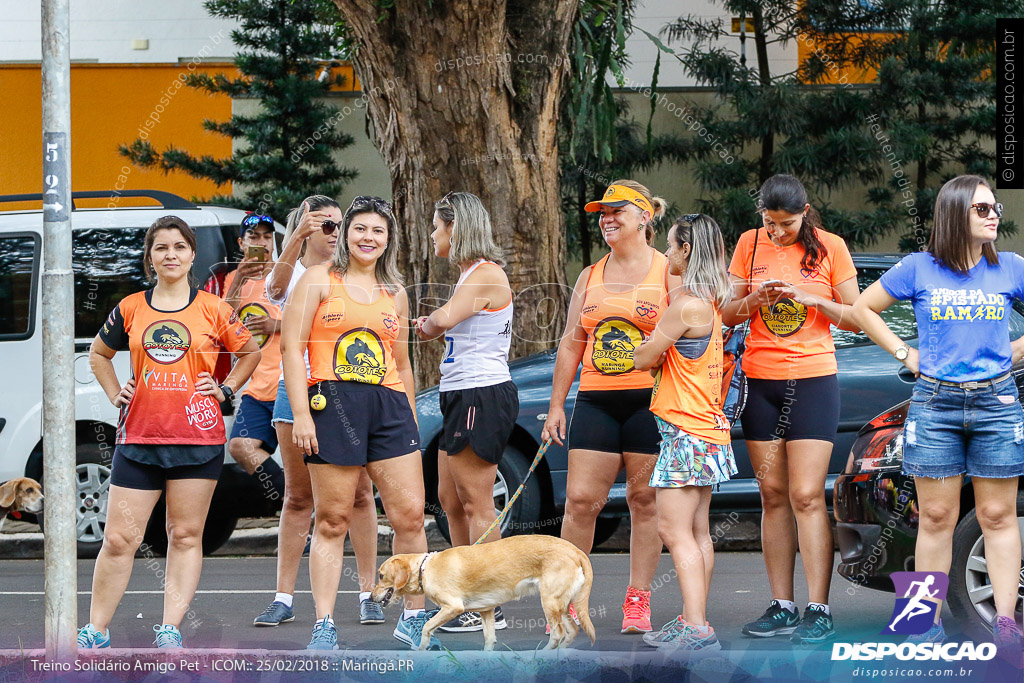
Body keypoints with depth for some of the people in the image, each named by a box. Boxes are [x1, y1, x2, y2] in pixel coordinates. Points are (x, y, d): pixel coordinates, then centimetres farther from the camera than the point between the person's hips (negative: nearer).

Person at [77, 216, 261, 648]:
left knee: (186, 535, 2)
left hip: (198, 436, -1)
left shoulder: (212, 310, 4)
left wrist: (225, 390, 5)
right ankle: (96, 630, 6)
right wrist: (116, 395, 11)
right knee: (119, 539, -2)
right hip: (139, 437, 1)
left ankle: (169, 629, 5)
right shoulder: (131, 309, 8)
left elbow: (250, 353, 17)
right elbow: (99, 354, 24)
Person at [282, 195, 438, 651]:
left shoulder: (395, 294, 19)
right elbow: (291, 346, -2)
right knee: (332, 521, -3)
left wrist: (411, 422, 21)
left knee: (410, 515, -2)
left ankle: (414, 618, 9)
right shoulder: (320, 280, 5)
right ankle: (324, 627, 1)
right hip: (333, 404, -4)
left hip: (389, 407, 4)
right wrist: (301, 414, -11)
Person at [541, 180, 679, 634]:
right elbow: (571, 344, 18)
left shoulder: (669, 273, 2)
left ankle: (638, 602, 4)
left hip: (650, 400, -4)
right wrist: (556, 405, 12)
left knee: (645, 499, -1)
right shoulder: (591, 278, 17)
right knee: (580, 499, -3)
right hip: (596, 400, 4)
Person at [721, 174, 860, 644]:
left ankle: (819, 612, -11)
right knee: (773, 496, 4)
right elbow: (726, 315, 9)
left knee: (806, 496, -11)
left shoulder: (829, 248, -2)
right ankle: (781, 607, 7)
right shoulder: (750, 244, 6)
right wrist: (753, 298, -11)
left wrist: (809, 299, -14)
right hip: (760, 380, 3)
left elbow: (855, 319, 0)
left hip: (812, 380, -3)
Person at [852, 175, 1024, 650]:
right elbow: (864, 309, 12)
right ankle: (930, 624, 5)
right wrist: (904, 354, 5)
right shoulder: (919, 270, 1)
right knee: (936, 517, 2)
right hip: (935, 404, -1)